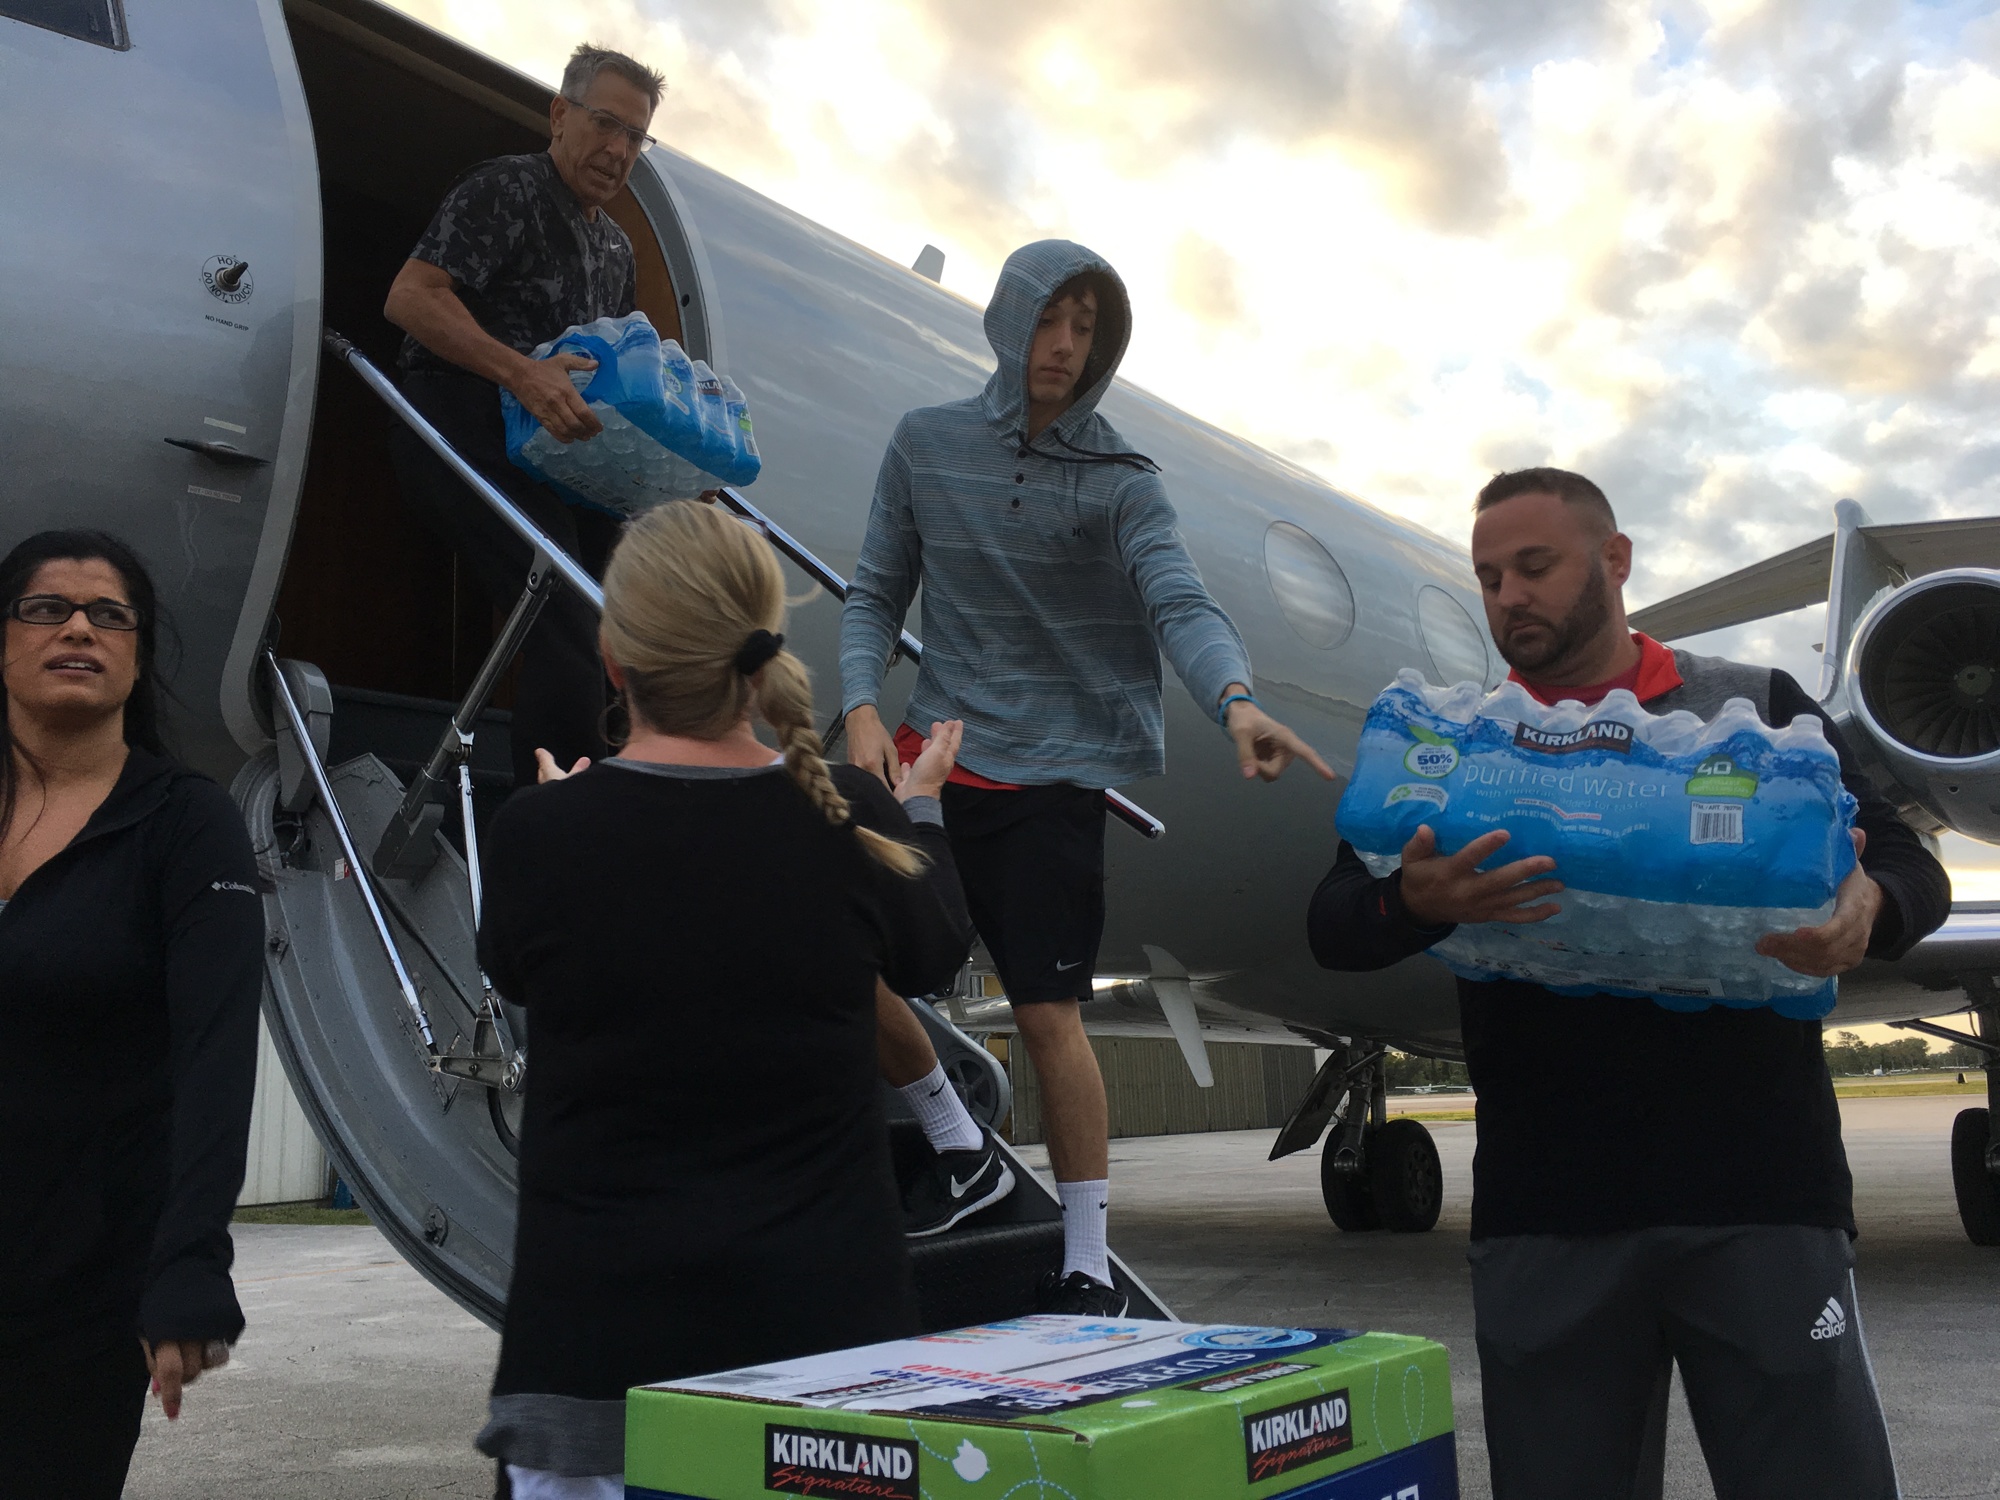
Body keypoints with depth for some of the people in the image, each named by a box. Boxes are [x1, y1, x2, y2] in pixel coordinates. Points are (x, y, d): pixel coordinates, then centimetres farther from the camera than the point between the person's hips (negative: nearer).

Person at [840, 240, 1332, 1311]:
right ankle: (959, 1149, 19)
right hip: (937, 745, 3)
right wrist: (863, 711, -9)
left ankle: (1089, 1264, 13)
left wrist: (1234, 700, -39)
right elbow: (875, 596, 8)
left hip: (1056, 775, -3)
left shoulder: (1121, 480, -4)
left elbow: (1181, 602, -19)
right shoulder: (925, 444, 5)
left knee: (1048, 1014, -4)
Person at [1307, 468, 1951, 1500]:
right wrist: (1417, 901, -23)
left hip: (1759, 1189, -1)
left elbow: (1907, 865, 7)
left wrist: (1868, 909, -18)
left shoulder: (1757, 708, 11)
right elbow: (1334, 926, 2)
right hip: (1545, 1210, 1)